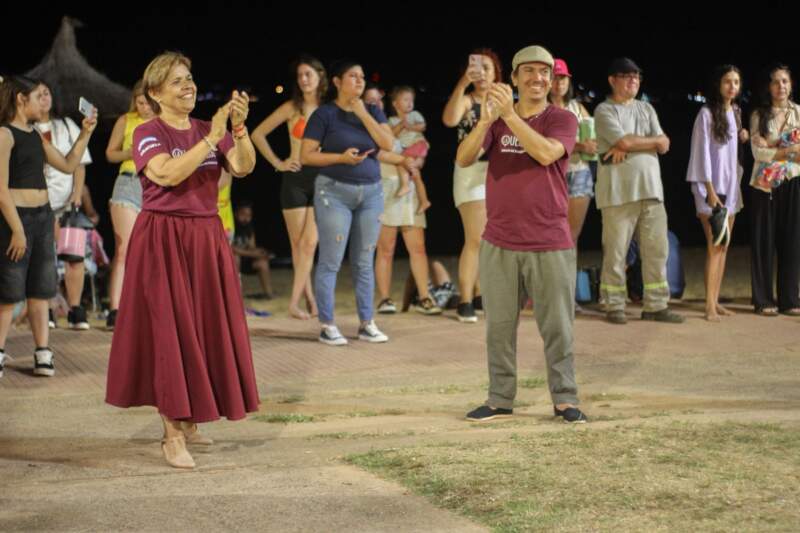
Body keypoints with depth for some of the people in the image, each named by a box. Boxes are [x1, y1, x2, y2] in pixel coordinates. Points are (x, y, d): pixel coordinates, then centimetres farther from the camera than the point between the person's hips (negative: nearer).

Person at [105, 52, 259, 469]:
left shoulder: (207, 130, 9)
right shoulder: (148, 133, -6)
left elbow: (243, 168, -5)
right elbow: (169, 175, -24)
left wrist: (239, 128, -20)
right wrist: (211, 138, -25)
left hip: (206, 239, 6)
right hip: (163, 241, -6)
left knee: (205, 328, 8)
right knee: (169, 330, -6)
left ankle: (187, 421, 22)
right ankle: (172, 435, -3)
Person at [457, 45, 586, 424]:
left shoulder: (562, 120, 0)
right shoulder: (496, 120, 8)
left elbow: (546, 154, -20)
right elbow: (463, 159, -6)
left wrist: (510, 115, -26)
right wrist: (484, 121, -23)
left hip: (550, 246, -2)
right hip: (499, 244, 3)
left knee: (557, 326, 1)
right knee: (499, 326, 6)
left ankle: (565, 399, 9)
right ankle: (500, 399, 13)